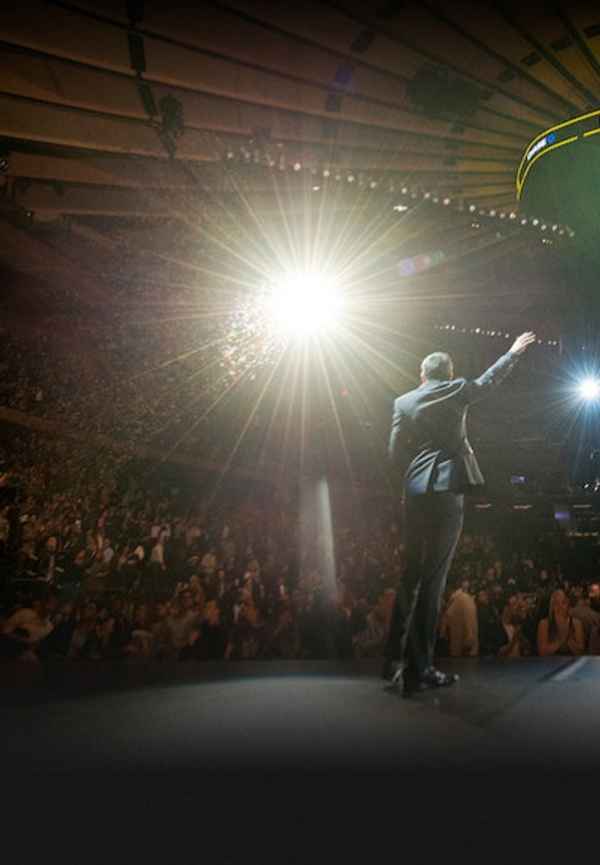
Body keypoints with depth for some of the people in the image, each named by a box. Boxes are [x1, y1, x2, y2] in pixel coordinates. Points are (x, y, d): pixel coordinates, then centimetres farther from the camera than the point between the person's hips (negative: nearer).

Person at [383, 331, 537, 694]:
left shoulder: (403, 402, 9)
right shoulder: (457, 390, 5)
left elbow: (396, 455, 5)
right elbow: (491, 378, 24)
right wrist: (515, 351, 41)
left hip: (415, 491, 4)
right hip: (448, 489, -3)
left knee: (412, 574, 14)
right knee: (433, 580, -1)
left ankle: (396, 659, 20)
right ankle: (419, 671, 3)